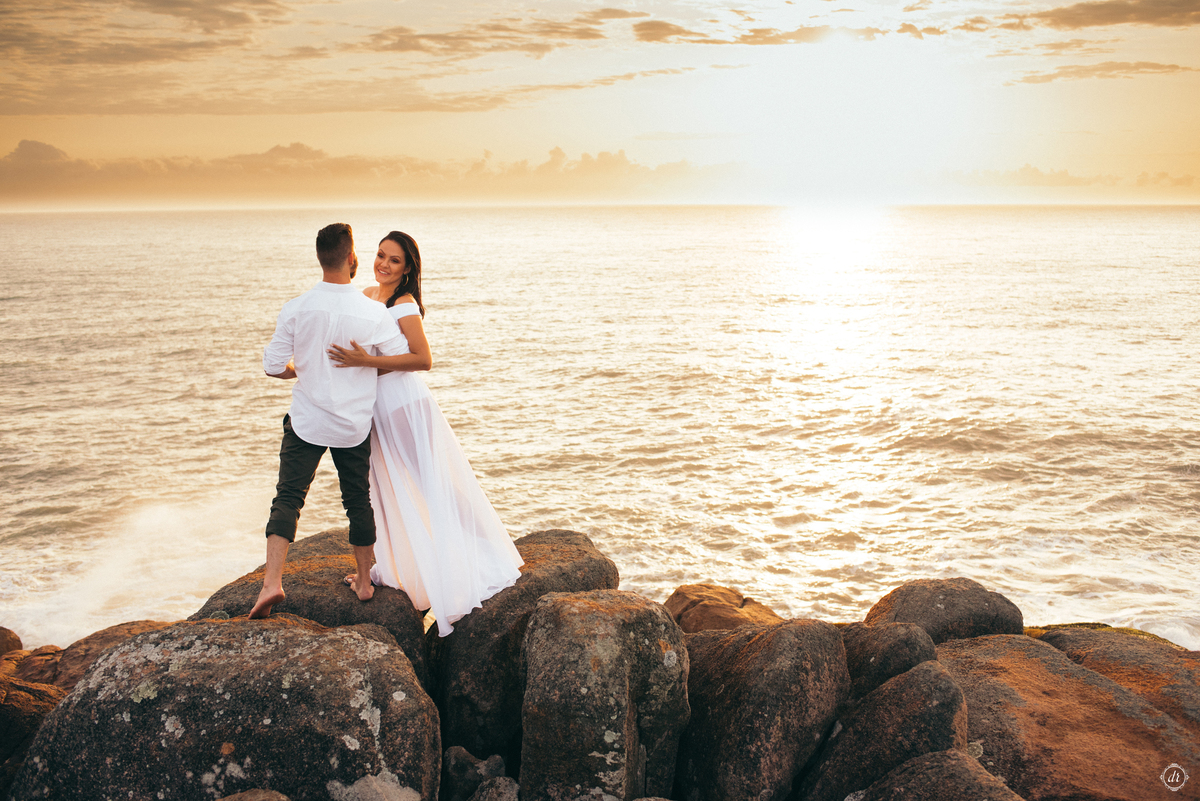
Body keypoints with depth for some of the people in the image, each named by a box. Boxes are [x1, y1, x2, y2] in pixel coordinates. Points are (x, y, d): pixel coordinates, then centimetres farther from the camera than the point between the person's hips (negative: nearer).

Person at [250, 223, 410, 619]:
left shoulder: (297, 308, -11)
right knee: (358, 501, 15)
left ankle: (272, 581, -12)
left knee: (287, 498, 2)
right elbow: (404, 361, -3)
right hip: (354, 424, 1)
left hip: (306, 422, 0)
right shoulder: (374, 312, -14)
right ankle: (363, 581, 28)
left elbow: (273, 366, -6)